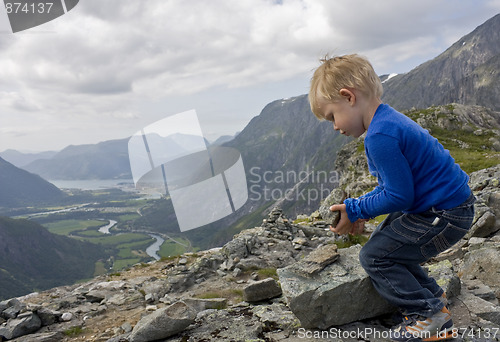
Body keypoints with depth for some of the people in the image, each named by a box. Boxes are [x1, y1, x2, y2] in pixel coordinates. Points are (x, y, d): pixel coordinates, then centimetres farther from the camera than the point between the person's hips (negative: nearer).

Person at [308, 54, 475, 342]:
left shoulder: (380, 136, -26)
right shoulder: (390, 119, 9)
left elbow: (398, 196, -23)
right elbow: (392, 186, 15)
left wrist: (356, 210, -9)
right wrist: (359, 211, 7)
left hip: (444, 216, -10)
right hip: (451, 202, 10)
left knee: (374, 256, -4)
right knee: (385, 243, 20)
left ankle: (430, 317, 6)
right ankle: (434, 296, 30)